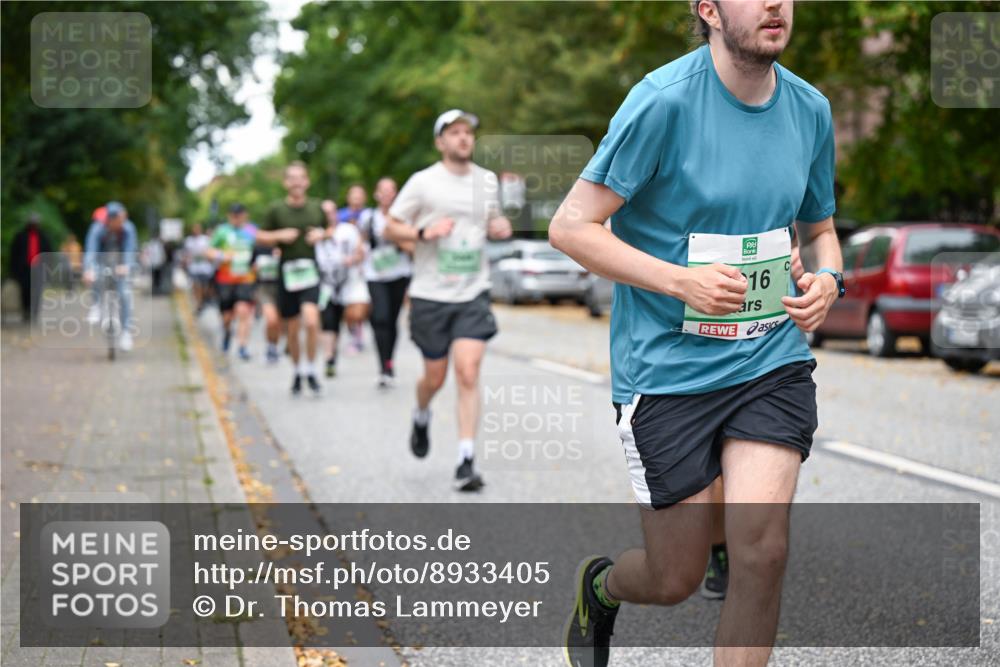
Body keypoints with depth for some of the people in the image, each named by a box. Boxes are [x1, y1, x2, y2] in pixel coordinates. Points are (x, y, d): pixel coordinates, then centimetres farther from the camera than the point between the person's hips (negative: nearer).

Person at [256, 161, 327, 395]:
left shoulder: (316, 208, 5)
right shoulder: (276, 209, -1)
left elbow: (329, 230, 21)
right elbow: (260, 237, 6)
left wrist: (322, 234, -1)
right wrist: (279, 235, -11)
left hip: (310, 271, 0)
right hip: (287, 272, 0)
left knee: (311, 320, -21)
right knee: (292, 330, 8)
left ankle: (310, 369, -4)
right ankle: (298, 372, 29)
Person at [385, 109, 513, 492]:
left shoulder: (487, 180, 9)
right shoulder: (423, 182, -4)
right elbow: (390, 229, -1)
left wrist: (501, 227, 1)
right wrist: (424, 233, -19)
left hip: (473, 293, 2)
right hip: (430, 295, -2)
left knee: (468, 374, -12)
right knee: (435, 377, 8)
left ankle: (466, 461, -11)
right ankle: (421, 418, 43)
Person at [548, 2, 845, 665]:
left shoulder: (810, 109, 4)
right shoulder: (664, 100, -14)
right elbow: (570, 225, -12)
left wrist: (827, 279, -3)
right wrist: (683, 281, -21)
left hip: (773, 360, 4)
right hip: (668, 369, -4)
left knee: (763, 550, -15)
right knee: (676, 579, 5)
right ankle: (600, 585, 41)